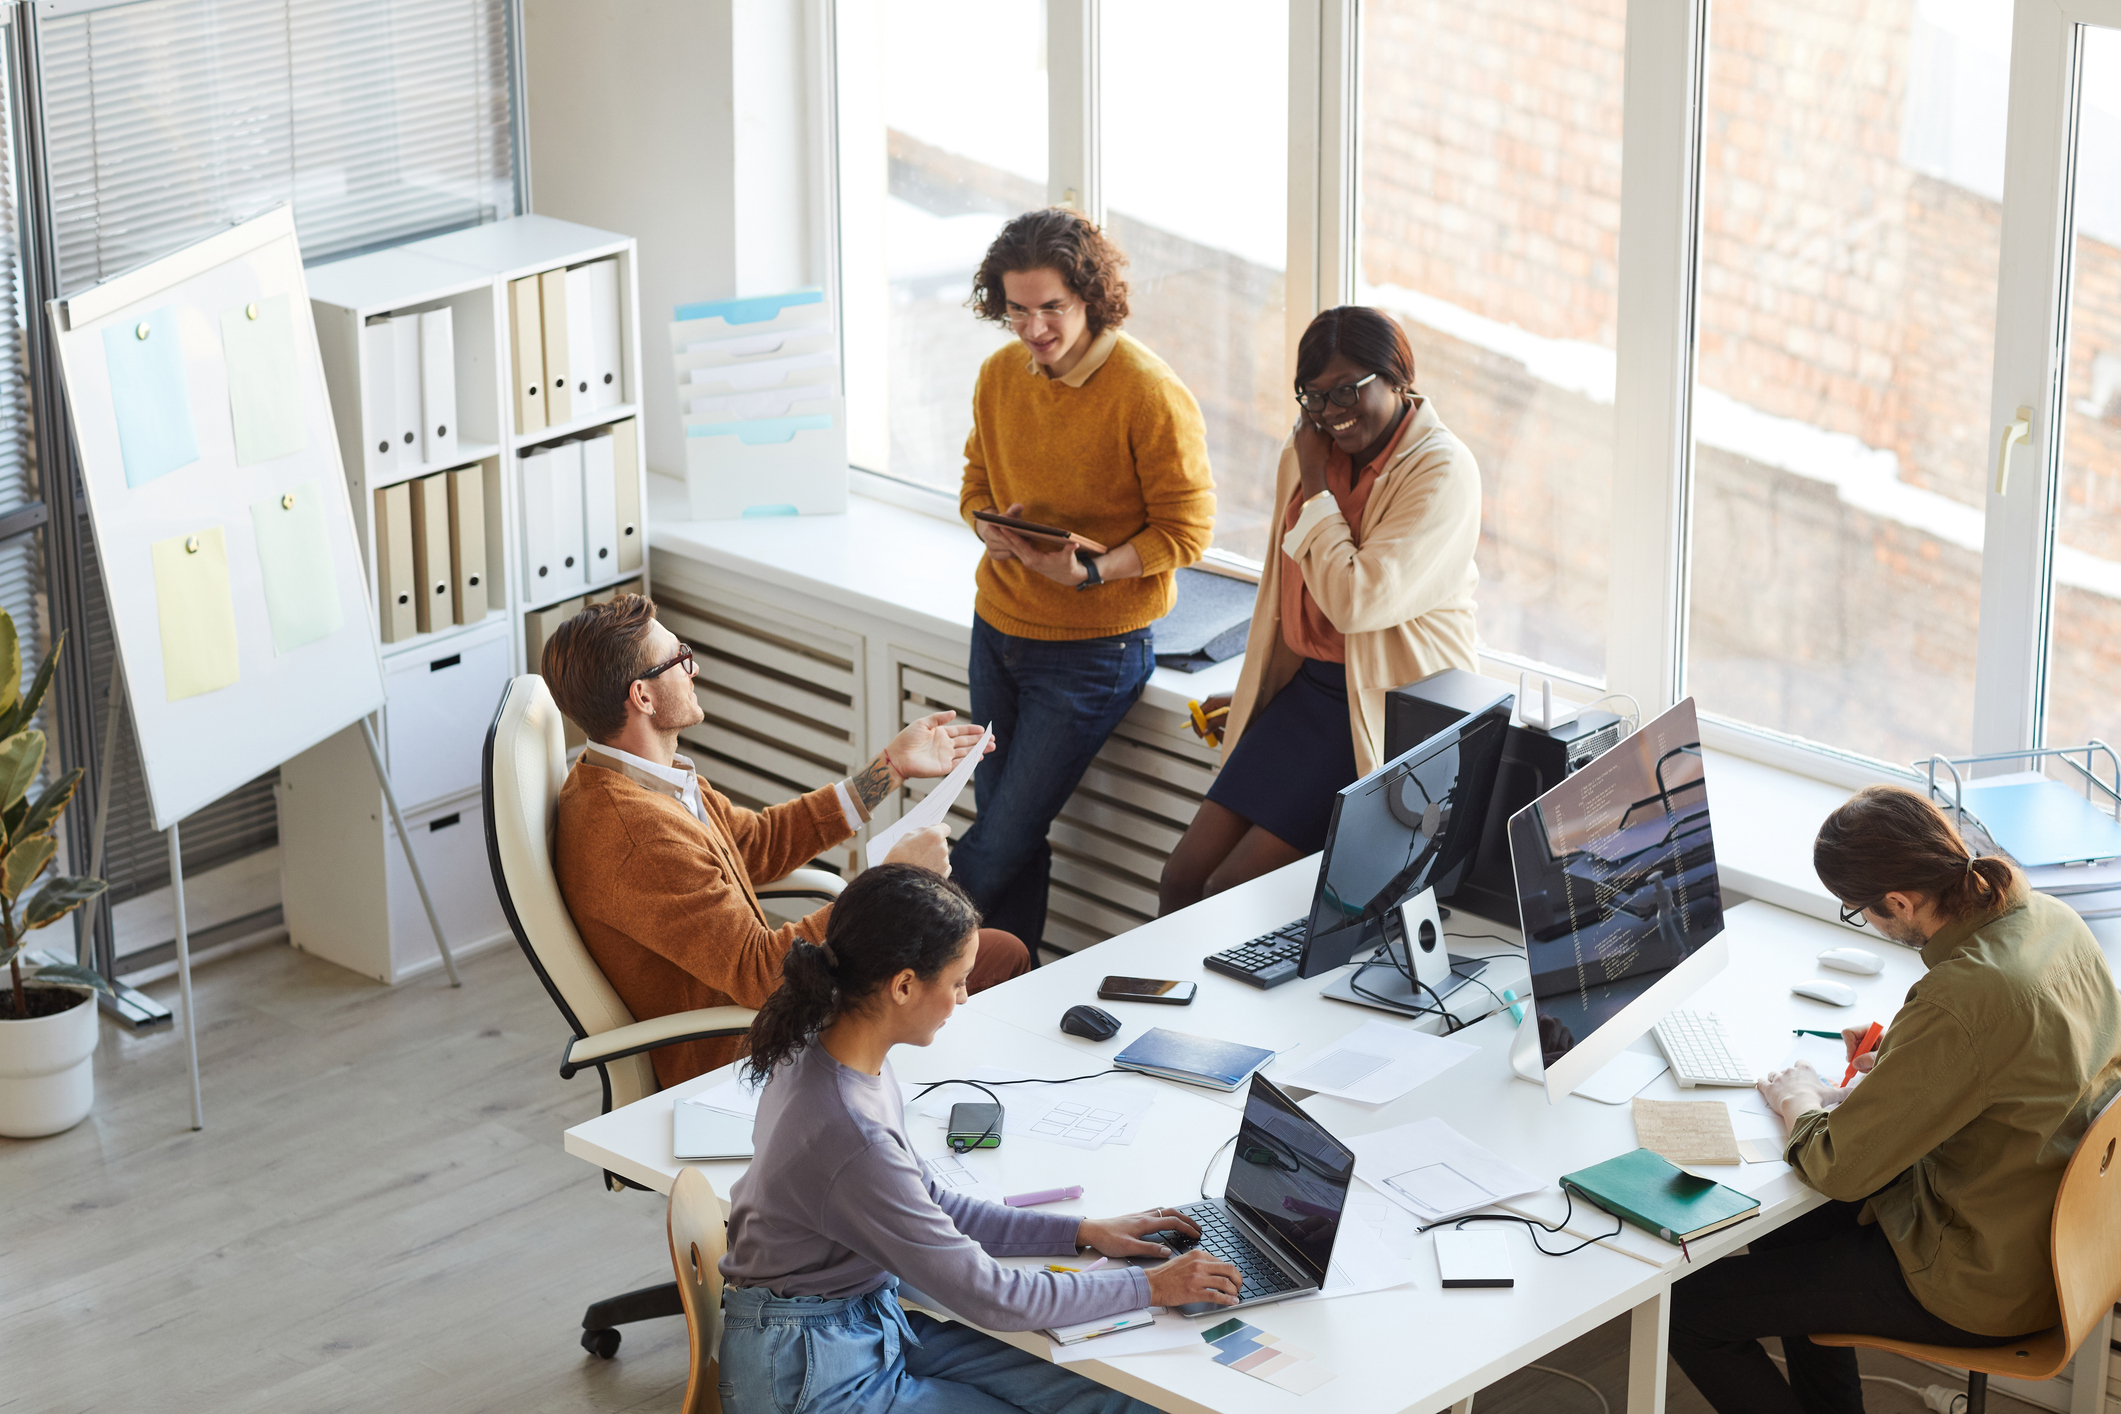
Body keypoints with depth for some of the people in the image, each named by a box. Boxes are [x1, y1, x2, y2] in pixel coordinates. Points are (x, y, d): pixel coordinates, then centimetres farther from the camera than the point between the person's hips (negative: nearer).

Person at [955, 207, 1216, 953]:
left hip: (1092, 646, -6)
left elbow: (1185, 530, -14)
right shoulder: (1000, 374, 2)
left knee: (1004, 841, -5)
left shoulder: (1151, 394, -18)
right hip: (999, 625, 6)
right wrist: (993, 529, -10)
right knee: (1005, 829, 11)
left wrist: (1090, 571, -27)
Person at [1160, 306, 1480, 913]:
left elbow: (1357, 601, -24)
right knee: (1182, 876, -2)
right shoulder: (1309, 448, 9)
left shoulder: (1443, 471, -15)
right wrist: (1249, 692, 23)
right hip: (1306, 690, 8)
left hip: (1389, 711, -8)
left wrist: (1316, 485, -14)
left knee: (1230, 891, -14)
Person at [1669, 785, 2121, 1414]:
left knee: (1687, 1311, -3)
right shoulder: (2051, 916, -7)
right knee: (1782, 1229, 29)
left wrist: (1798, 1104, -4)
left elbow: (1840, 1169, -24)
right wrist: (1905, 1056, 7)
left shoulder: (1959, 1002, -34)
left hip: (1987, 1289, -9)